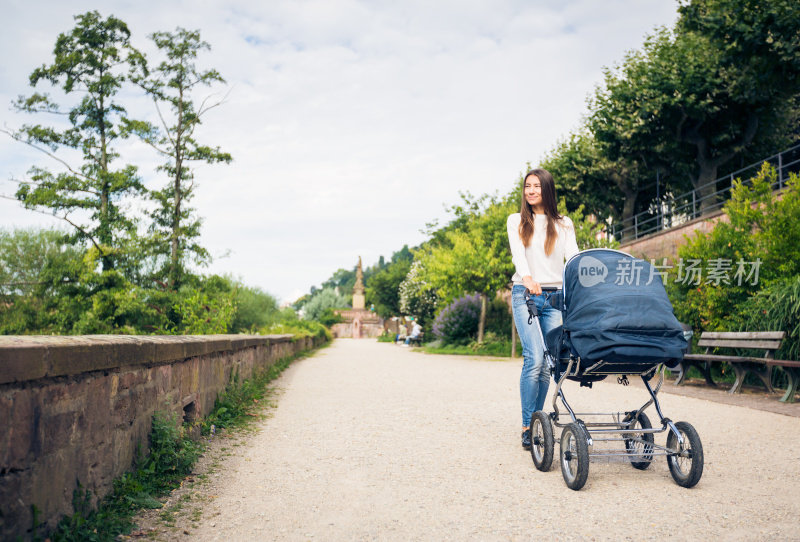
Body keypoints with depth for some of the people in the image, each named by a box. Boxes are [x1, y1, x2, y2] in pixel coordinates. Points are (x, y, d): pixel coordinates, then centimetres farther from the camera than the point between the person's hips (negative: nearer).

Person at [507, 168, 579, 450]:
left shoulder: (564, 224, 17)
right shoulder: (516, 221, 13)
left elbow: (573, 256, 2)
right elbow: (517, 251, -5)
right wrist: (527, 277, -26)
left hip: (555, 296, 2)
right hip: (525, 294, -2)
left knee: (547, 363, -3)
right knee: (535, 358, -17)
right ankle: (527, 426, -10)